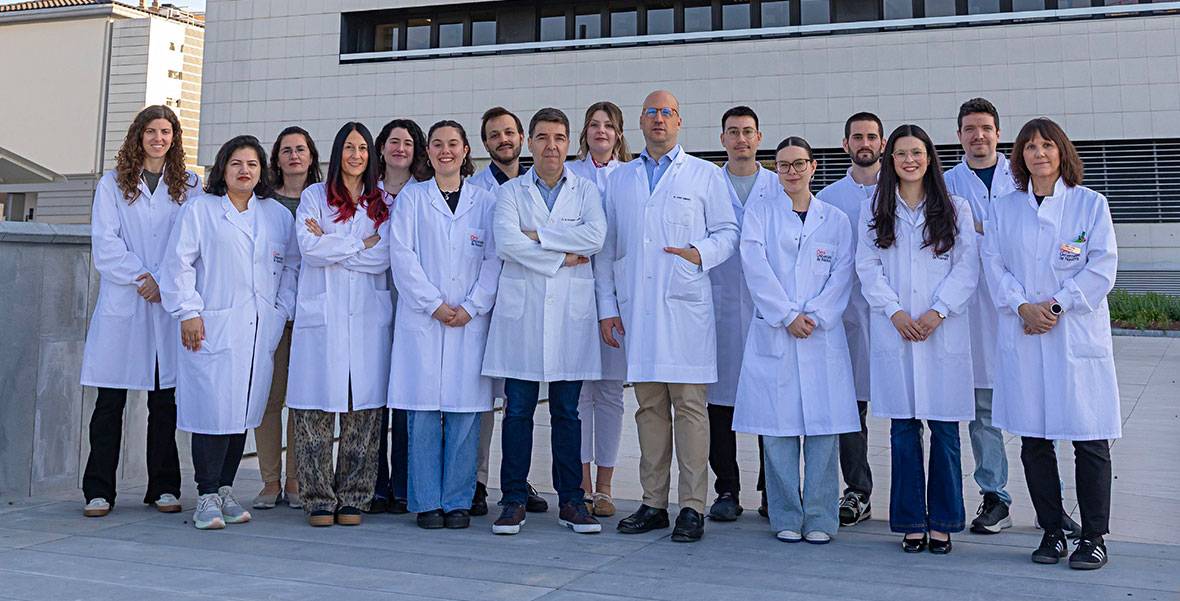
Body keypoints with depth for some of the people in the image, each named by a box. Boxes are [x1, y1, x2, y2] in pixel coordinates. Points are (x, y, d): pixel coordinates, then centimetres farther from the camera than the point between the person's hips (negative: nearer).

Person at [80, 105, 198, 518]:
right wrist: (141, 276, -11)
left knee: (164, 399, 4)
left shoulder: (188, 186, 11)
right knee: (110, 401, -1)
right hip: (121, 302, -1)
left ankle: (164, 488, 12)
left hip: (169, 304, 1)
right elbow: (105, 243, 0)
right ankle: (99, 491, 5)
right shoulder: (113, 184, 9)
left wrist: (163, 280, -10)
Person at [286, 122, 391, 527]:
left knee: (364, 407, 0)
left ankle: (353, 498, 9)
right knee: (317, 406, -4)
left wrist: (330, 246, -5)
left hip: (369, 315, 2)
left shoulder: (383, 203, 14)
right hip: (321, 315, -1)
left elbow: (384, 258, -1)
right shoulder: (314, 196, 11)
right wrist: (362, 243, -4)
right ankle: (319, 499, 4)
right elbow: (309, 247, -6)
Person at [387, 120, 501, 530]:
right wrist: (434, 305, -9)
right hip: (420, 319, -1)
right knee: (423, 412, -2)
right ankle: (427, 502, 7)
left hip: (471, 320, 1)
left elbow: (494, 260, 5)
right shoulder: (411, 198, 10)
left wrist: (471, 307, -7)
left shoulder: (485, 201, 11)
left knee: (465, 411, 0)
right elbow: (402, 256, 0)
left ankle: (458, 501, 9)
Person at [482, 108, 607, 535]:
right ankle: (514, 500, 10)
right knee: (518, 410, 1)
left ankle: (571, 501, 13)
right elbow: (506, 241, -9)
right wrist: (560, 258, -9)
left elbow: (595, 236, -9)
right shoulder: (510, 192, 9)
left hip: (571, 312, 1)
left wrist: (537, 235, -8)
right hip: (521, 311, 0)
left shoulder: (586, 191, 10)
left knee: (567, 412, 6)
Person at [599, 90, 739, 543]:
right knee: (649, 406, 6)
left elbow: (727, 232, 7)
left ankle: (692, 507, 1)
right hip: (636, 309, 3)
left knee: (689, 406, -4)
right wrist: (606, 306, 9)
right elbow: (606, 249, 16)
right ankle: (653, 504, 14)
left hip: (685, 307, -3)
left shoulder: (705, 175, 9)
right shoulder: (619, 180, 17)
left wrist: (701, 253, -13)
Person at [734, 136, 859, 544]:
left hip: (822, 335, 1)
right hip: (772, 334, -1)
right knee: (777, 430, -1)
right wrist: (787, 315, -11)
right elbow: (756, 268, -3)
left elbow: (841, 275, 5)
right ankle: (786, 518, 10)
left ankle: (819, 518, 8)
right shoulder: (759, 212, 8)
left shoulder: (836, 220, 13)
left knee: (823, 427, -1)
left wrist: (813, 316, -10)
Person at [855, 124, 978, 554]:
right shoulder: (874, 211, 10)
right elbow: (867, 268, 4)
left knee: (944, 426, 0)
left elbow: (967, 267, 1)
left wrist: (937, 312, -11)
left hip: (943, 331, -1)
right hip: (893, 331, 1)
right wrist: (895, 312, -9)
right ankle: (911, 522, 12)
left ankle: (943, 522, 11)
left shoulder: (954, 209, 7)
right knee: (903, 426, 3)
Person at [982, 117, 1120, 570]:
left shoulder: (1091, 204, 3)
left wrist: (1057, 305, -13)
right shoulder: (1004, 209, 11)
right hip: (1023, 337, 3)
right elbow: (995, 265, 5)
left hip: (1079, 333, -2)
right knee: (1033, 439, 6)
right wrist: (1023, 306, -11)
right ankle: (1051, 532, 19)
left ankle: (1093, 537, 11)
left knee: (1090, 440, 0)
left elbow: (1102, 267, -4)